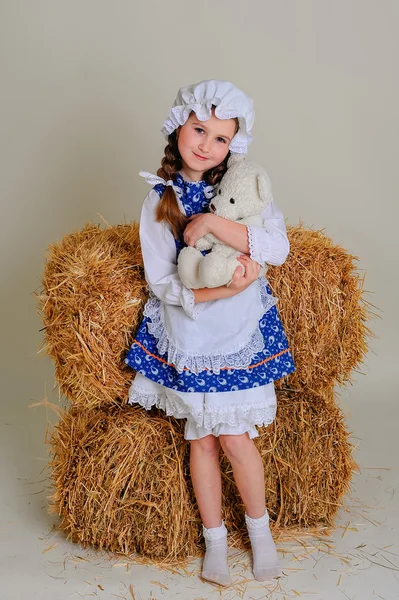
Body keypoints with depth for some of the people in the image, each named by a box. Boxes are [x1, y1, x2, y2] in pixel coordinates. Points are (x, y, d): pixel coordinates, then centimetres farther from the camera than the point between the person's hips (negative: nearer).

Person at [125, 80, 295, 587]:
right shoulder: (160, 200, -3)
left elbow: (278, 249, -18)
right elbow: (160, 282, -7)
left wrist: (213, 222, -25)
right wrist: (223, 290, -22)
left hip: (241, 330, -1)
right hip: (187, 332, 1)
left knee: (235, 439, 0)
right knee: (201, 437, 8)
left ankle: (259, 528, 27)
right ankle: (215, 539, 28)